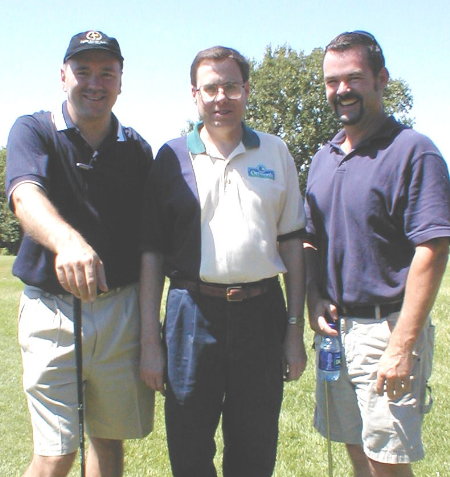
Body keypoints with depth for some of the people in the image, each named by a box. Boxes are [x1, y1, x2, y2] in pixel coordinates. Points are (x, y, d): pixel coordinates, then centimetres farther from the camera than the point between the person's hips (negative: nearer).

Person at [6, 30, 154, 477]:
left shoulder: (137, 149, 7)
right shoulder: (33, 131, -3)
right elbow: (26, 197, -25)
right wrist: (68, 241, -46)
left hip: (122, 308, 3)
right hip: (52, 310, -3)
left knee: (110, 437, 14)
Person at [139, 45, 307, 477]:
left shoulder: (275, 153, 7)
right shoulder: (173, 157, 3)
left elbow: (291, 242, 8)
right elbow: (151, 249, 2)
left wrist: (295, 329, 4)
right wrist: (150, 340, -2)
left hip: (262, 311, 1)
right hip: (193, 313, -1)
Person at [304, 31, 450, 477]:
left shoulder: (412, 151, -11)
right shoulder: (324, 158, 11)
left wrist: (402, 346, -21)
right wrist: (314, 299, 0)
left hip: (386, 328, -6)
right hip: (335, 328, 7)